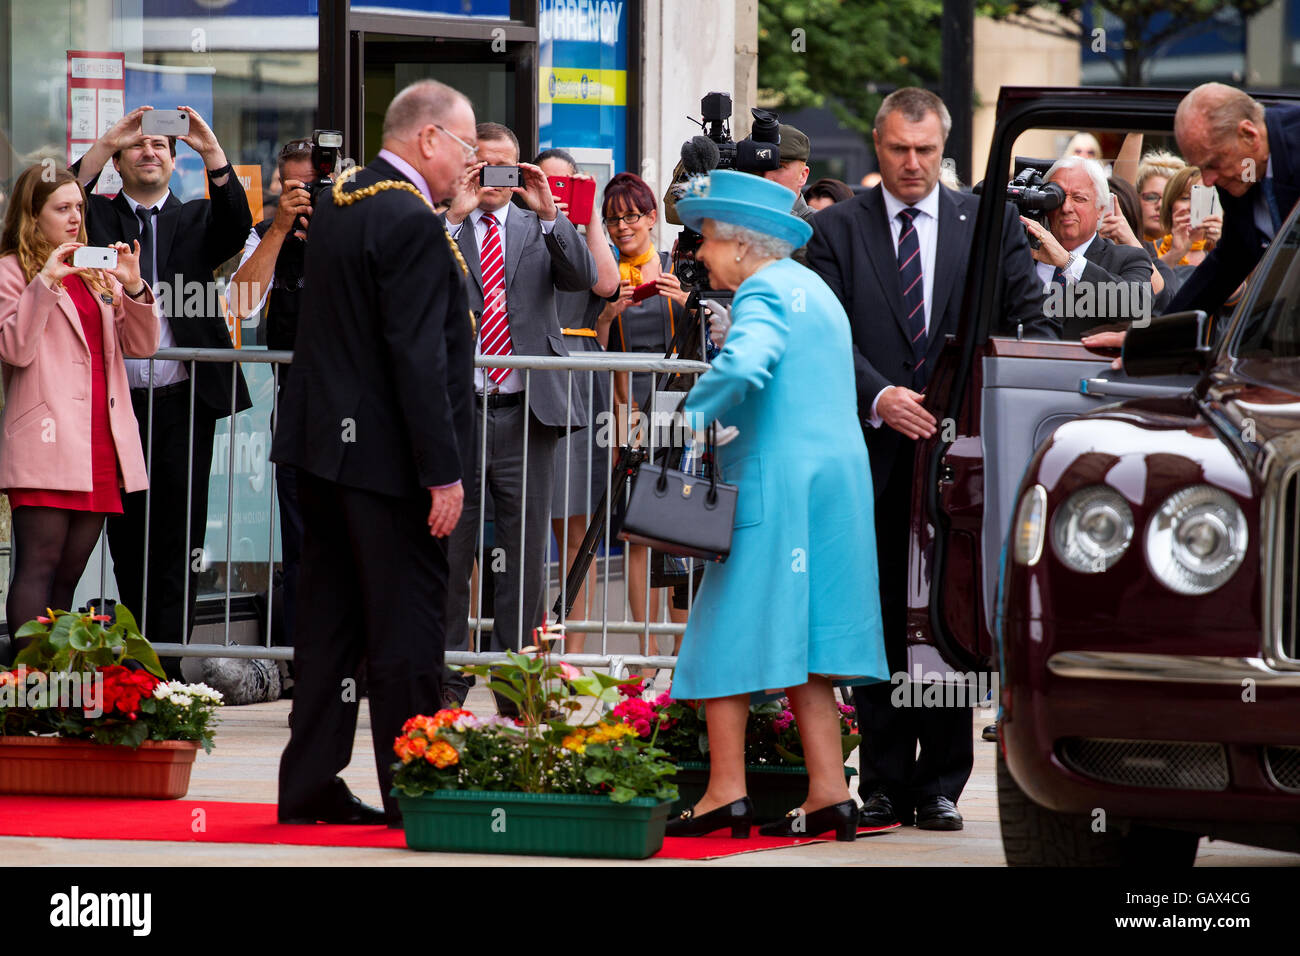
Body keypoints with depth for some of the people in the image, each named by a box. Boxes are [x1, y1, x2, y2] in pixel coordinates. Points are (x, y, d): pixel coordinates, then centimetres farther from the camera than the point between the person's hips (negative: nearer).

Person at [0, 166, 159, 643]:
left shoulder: (97, 272, 20)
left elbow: (141, 345, 14)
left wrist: (133, 287, -2)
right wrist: (45, 283, -17)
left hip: (100, 440, 6)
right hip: (47, 442, -6)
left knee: (69, 573, 6)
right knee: (38, 565, -12)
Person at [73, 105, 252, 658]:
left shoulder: (196, 220, 12)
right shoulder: (97, 217, 11)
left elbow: (237, 227, -8)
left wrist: (212, 152, -20)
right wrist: (105, 143, -18)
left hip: (183, 404, 0)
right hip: (117, 402, 0)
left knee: (179, 535, -3)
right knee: (126, 534, 6)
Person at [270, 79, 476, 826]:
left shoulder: (338, 205, 10)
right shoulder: (413, 226, -18)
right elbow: (417, 359, -21)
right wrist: (443, 472, -20)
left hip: (325, 443, 9)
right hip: (386, 455, -9)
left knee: (330, 623, 13)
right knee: (408, 628, -2)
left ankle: (310, 785, 16)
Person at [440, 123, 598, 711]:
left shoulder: (541, 229, 12)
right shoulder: (440, 227, 7)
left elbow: (583, 278, -5)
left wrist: (550, 214, -14)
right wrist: (455, 217, -14)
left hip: (525, 417, 1)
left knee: (527, 554, 3)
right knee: (449, 551, 2)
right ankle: (446, 680, 10)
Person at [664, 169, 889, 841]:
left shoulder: (765, 293, -10)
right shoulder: (816, 291, 19)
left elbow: (743, 365, -29)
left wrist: (689, 420, -18)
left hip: (773, 481, -9)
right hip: (836, 477, 9)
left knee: (730, 634, -3)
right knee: (799, 649, 10)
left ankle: (726, 792, -4)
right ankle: (829, 794, 6)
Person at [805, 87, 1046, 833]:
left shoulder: (990, 224, 9)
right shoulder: (837, 230, 7)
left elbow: (1031, 321, 6)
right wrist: (878, 397, -17)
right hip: (876, 452, 0)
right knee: (879, 624, 3)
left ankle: (941, 785, 6)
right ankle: (885, 784, 8)